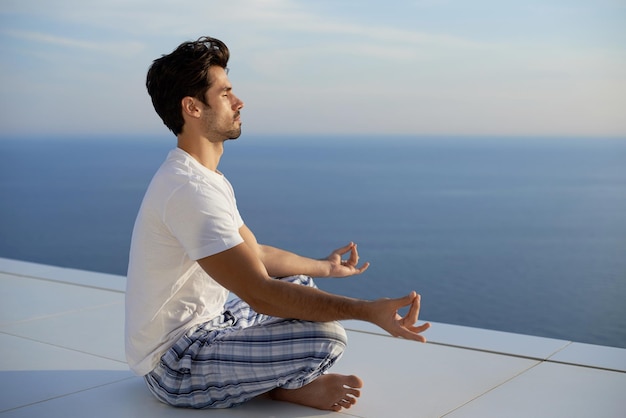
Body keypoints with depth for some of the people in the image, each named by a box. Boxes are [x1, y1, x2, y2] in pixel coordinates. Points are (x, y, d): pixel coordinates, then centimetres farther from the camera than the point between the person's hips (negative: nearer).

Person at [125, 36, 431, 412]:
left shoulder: (207, 179, 9)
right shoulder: (190, 190, -26)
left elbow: (255, 253, 19)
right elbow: (260, 294, -30)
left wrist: (324, 267, 31)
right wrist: (367, 310, -31)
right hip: (175, 369, -11)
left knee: (303, 288, 21)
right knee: (327, 336, -26)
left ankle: (282, 380, 2)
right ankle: (287, 386, 4)